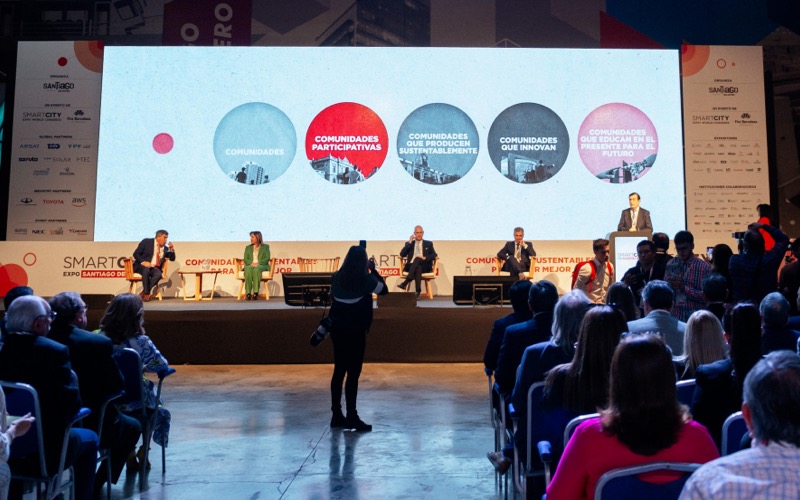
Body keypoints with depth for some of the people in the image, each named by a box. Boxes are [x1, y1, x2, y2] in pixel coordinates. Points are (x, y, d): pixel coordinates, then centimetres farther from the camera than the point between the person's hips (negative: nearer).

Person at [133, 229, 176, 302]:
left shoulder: (165, 248, 12)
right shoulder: (146, 242, 0)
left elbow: (172, 258, 15)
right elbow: (136, 253, -3)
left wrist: (171, 249, -3)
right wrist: (143, 262, -20)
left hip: (154, 268, 3)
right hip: (142, 266, -3)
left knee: (158, 274, -32)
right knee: (146, 270, -38)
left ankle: (143, 293, -23)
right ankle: (146, 293, -27)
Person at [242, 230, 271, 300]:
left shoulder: (265, 247, 15)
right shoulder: (248, 247, 23)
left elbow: (267, 258, 2)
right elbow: (245, 259, 11)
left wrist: (258, 263, -16)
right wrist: (251, 263, -12)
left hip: (261, 265, -2)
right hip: (250, 265, 2)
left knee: (257, 269, -39)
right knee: (248, 269, -37)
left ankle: (255, 293, -45)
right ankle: (248, 293, -43)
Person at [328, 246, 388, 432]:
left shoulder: (338, 277, 3)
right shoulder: (365, 279, -11)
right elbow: (383, 289, 3)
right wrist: (373, 270, 10)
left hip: (337, 328, 6)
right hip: (355, 330, -6)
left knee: (339, 371, 12)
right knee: (353, 373, -1)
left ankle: (337, 415, 19)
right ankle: (351, 417, 2)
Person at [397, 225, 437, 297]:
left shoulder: (428, 244, 21)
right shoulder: (409, 244, 21)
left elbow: (434, 255, 5)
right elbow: (402, 255, 5)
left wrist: (424, 258, -14)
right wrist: (409, 242, -2)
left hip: (425, 266, -1)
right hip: (411, 266, 1)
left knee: (417, 259, -36)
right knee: (418, 268, -37)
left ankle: (405, 282, -46)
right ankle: (418, 292, -46)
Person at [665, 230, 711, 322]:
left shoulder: (704, 267, -5)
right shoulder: (671, 263, 5)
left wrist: (685, 288, -18)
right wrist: (668, 286, -15)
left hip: (695, 317, -2)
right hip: (675, 316, 3)